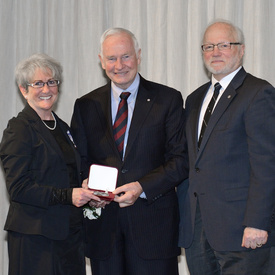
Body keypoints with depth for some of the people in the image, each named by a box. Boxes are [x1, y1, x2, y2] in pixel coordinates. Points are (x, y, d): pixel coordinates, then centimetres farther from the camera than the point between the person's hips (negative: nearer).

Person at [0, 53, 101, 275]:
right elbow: (18, 188, -15)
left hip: (70, 232, 7)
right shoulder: (19, 129, -6)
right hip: (35, 237, -7)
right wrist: (67, 196, -21)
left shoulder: (62, 127, 17)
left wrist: (85, 194, 5)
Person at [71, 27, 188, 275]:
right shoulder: (86, 106, 11)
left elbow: (181, 160, -2)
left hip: (153, 220, -2)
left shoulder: (168, 100, 2)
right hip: (103, 222, 2)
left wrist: (142, 187, -15)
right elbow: (79, 162, 12)